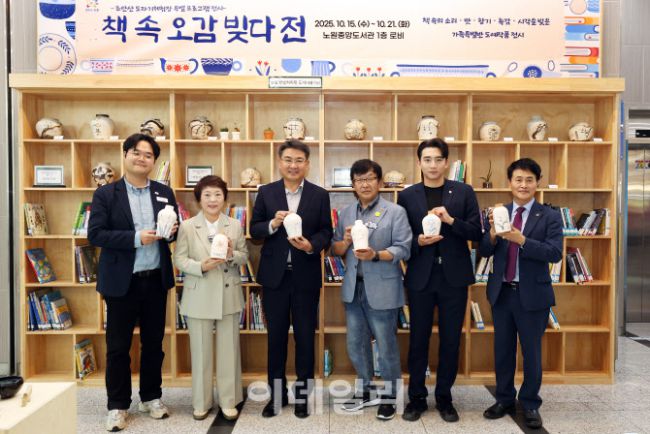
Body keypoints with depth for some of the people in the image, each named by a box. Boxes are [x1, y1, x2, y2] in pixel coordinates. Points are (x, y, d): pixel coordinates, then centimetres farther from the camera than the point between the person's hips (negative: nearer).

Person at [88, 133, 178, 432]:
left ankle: (151, 397, 31)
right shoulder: (105, 194, -2)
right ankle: (117, 405, 25)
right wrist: (136, 237, -21)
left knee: (153, 343, 13)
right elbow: (95, 234, -10)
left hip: (156, 280, 3)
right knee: (118, 346, 8)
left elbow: (175, 231, 12)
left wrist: (172, 231, -12)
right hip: (121, 282, -3)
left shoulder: (165, 193, 7)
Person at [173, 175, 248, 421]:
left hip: (228, 296, 1)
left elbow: (245, 256, 5)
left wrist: (232, 255, -16)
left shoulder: (235, 225, 3)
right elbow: (179, 259, -3)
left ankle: (228, 401, 23)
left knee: (229, 350, 9)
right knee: (201, 352, 10)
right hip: (199, 297, -1)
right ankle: (201, 402, 26)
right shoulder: (187, 226, -2)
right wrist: (201, 266, -20)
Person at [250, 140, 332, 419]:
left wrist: (311, 245, -21)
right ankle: (277, 394, 27)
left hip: (306, 276, -1)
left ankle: (302, 394, 26)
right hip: (274, 275, 1)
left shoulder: (320, 195, 1)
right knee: (276, 335, 11)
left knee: (305, 336, 10)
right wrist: (273, 224, -18)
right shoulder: (266, 192, 3)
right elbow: (254, 229, 1)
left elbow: (326, 233, -1)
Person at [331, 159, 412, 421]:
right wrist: (346, 241, -11)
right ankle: (364, 391, 35)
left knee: (386, 346, 7)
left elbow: (403, 249, -12)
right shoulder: (346, 213, 10)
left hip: (381, 289, -5)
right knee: (356, 344, 15)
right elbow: (335, 249, 10)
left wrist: (375, 255, -26)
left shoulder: (395, 211, -5)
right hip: (353, 287, 5)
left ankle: (389, 396, 27)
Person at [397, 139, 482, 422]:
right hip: (420, 277, 0)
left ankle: (444, 397, 26)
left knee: (451, 340, 10)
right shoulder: (407, 196, 2)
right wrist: (418, 242, -17)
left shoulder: (464, 192, 2)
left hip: (453, 276, 1)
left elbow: (476, 233, -3)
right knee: (418, 339, 8)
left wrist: (451, 220, -18)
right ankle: (416, 397, 24)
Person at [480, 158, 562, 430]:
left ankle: (530, 404, 28)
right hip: (502, 292, 3)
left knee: (531, 351, 11)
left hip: (533, 294, -3)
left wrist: (521, 239, -29)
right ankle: (504, 399, 31)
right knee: (502, 349, 14)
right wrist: (493, 233, -21)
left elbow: (555, 253, -17)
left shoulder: (550, 216, -5)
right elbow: (484, 252, -1)